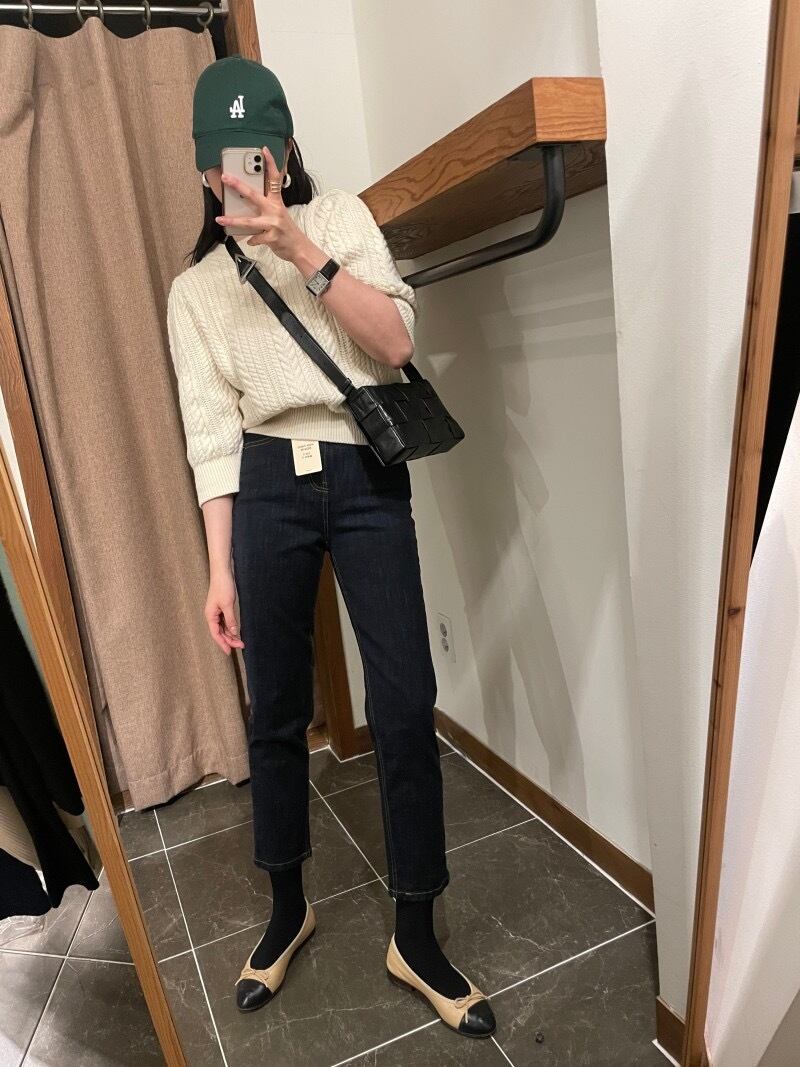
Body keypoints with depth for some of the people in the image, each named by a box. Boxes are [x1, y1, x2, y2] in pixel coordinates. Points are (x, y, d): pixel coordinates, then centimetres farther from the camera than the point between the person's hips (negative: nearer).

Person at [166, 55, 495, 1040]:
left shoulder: (340, 218, 10)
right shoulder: (194, 289, 11)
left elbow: (395, 343, -5)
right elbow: (210, 434, 4)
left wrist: (298, 246, -14)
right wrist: (220, 569, 0)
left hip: (367, 476, -1)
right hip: (269, 487, 1)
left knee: (406, 709, -4)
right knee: (276, 711, 9)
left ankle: (415, 936, 18)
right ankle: (287, 909, 34)